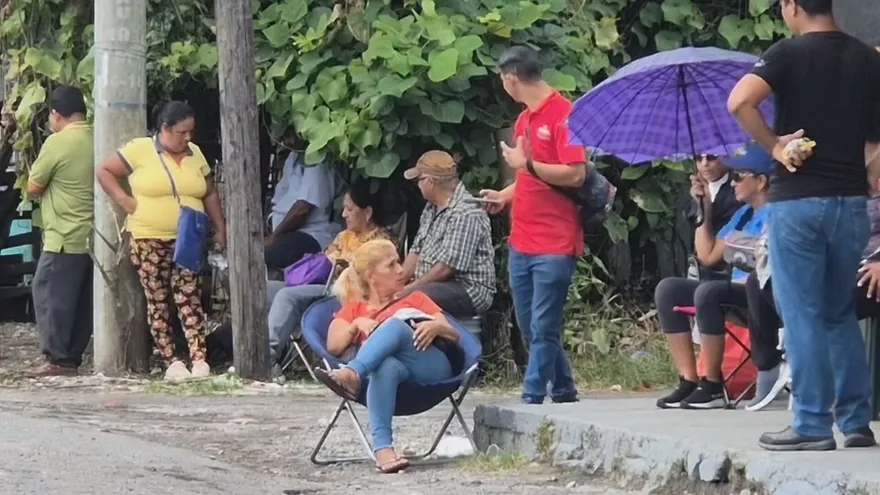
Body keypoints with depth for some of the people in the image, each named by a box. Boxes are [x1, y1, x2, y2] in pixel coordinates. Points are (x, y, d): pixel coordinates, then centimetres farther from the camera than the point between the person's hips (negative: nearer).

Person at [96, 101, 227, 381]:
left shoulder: (195, 154, 11)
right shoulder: (140, 150, -4)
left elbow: (210, 194, 17)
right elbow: (104, 171, 0)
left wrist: (220, 229, 10)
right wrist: (124, 200, -9)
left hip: (187, 240, 3)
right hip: (149, 240, -3)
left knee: (189, 298, -7)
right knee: (157, 301, 0)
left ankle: (199, 359, -14)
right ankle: (171, 362, 3)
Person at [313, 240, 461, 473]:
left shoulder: (415, 299, 33)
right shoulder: (354, 307, 30)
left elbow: (454, 335, 21)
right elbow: (333, 346, 14)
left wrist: (436, 326, -2)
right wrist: (356, 325, -2)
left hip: (429, 364, 1)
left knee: (394, 324, -30)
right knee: (386, 366, -41)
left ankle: (351, 374, -55)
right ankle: (383, 449, -59)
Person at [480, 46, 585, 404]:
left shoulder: (563, 114, -11)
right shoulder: (524, 119, 15)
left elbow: (575, 175, -18)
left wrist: (526, 164, -18)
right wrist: (505, 196, 14)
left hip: (554, 244, -9)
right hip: (521, 243, 9)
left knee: (543, 329, -7)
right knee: (529, 328, 11)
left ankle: (532, 400, -7)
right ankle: (564, 394, 21)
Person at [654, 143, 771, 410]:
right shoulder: (743, 215, 20)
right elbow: (707, 256, 19)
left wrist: (741, 282, -19)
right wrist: (704, 208, 17)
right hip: (737, 290, 10)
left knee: (708, 291, -35)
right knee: (668, 288, -2)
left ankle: (713, 386, -26)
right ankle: (689, 380, -13)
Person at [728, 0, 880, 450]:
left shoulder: (789, 54, -8)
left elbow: (739, 101, -24)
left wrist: (774, 145, -13)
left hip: (797, 200, -5)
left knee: (803, 315, 0)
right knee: (840, 314, 15)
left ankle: (813, 426, 0)